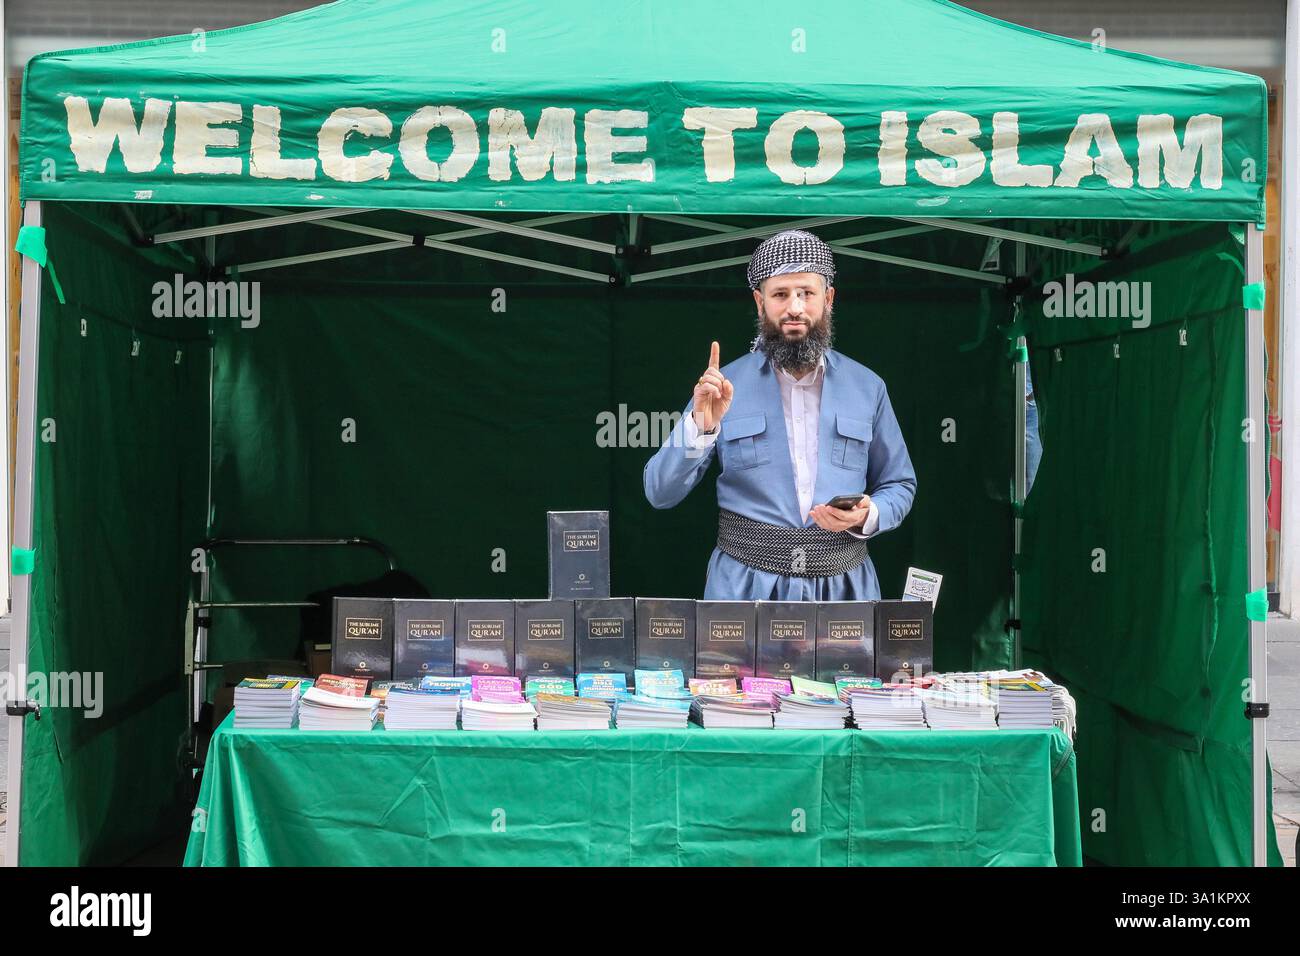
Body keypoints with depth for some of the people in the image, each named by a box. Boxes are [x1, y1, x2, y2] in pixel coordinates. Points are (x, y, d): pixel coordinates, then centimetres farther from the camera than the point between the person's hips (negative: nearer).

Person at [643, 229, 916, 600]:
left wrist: (866, 516, -12)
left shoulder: (867, 387, 3)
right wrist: (700, 426, -20)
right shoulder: (724, 384, -1)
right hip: (745, 585, -1)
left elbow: (900, 486, 9)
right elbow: (660, 493, -4)